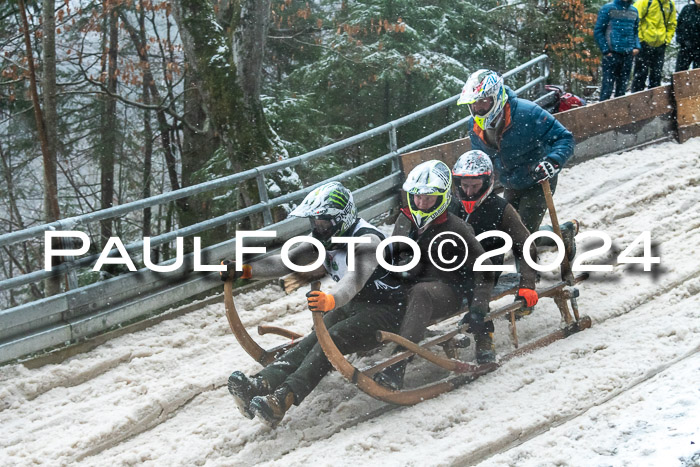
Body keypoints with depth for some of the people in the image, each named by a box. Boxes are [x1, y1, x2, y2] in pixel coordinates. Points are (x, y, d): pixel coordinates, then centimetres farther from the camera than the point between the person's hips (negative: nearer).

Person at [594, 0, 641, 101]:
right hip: (612, 54, -5)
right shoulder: (608, 8, -3)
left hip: (628, 55, 5)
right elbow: (598, 31, -3)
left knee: (622, 88, 7)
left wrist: (637, 46, 4)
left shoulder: (634, 11, 13)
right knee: (607, 87, -8)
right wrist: (605, 50, -9)